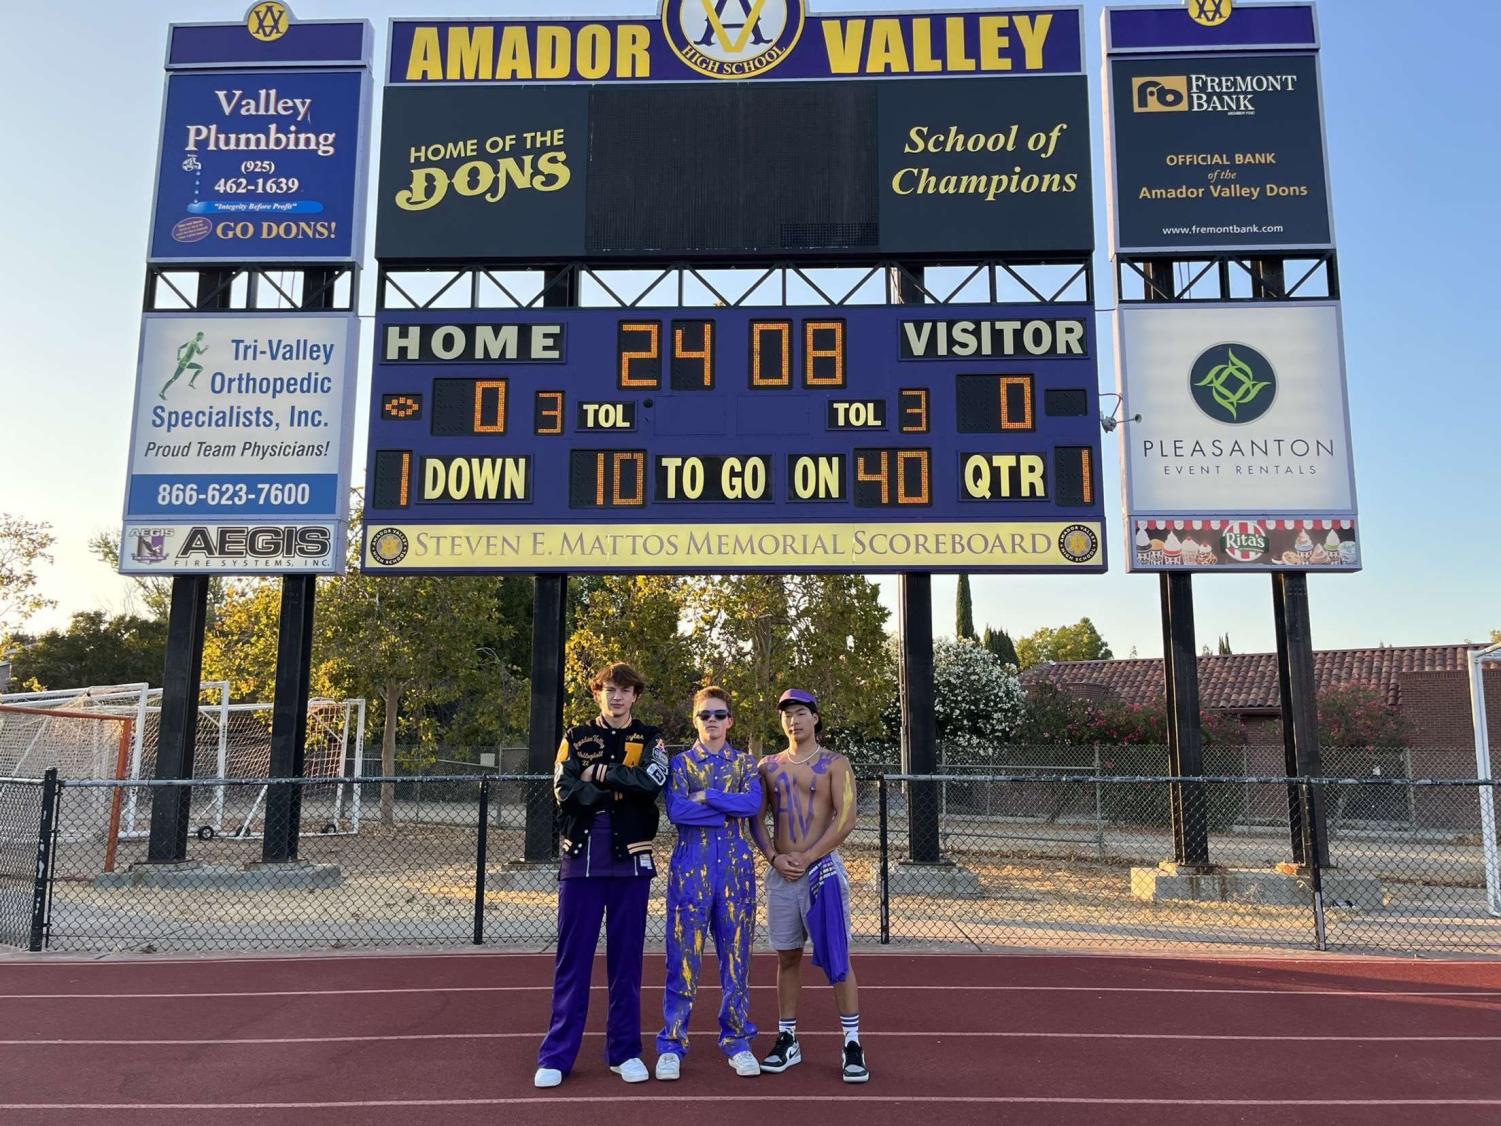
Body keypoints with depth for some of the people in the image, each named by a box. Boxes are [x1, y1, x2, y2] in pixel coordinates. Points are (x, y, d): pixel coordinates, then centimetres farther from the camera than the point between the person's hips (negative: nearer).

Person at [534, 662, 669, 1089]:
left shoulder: (649, 740, 7)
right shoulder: (576, 738, 9)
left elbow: (652, 782, -14)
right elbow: (565, 790, -7)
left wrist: (600, 773, -10)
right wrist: (622, 788, -10)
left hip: (631, 860, 0)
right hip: (581, 858, 0)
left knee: (627, 959, 8)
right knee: (572, 959, 3)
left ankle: (624, 1051, 19)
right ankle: (557, 1055, 12)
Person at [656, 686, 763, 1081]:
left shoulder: (745, 762, 9)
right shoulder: (681, 763, 5)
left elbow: (753, 803, -10)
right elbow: (675, 811, -12)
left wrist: (705, 797, -12)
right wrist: (731, 807, -12)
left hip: (737, 867, 2)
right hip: (692, 866, -1)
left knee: (736, 955, 8)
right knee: (684, 956, 1)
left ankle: (737, 1041, 20)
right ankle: (672, 1044, 12)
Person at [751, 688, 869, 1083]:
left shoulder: (834, 764, -1)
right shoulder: (768, 766, 10)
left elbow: (845, 818, -10)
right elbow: (757, 818, 9)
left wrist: (807, 857, -14)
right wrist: (774, 857, -7)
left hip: (822, 869, -4)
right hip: (781, 873, 4)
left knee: (837, 959, -1)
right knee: (787, 957, 11)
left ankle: (853, 1044, 6)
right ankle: (787, 1040, 22)